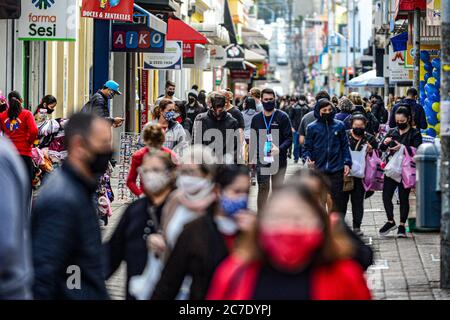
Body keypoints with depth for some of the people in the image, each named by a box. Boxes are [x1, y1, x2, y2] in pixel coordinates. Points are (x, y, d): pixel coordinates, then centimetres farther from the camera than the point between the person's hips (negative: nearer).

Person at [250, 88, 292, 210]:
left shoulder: (282, 117, 0)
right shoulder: (256, 118, 10)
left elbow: (289, 138, -4)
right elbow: (252, 140, 16)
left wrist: (279, 149, -21)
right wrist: (252, 157, 6)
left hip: (279, 160, -2)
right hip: (261, 160, 2)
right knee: (263, 188, 0)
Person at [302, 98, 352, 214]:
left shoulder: (339, 125, 5)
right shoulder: (312, 127, 2)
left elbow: (345, 146, 7)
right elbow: (307, 147, 5)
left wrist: (347, 163, -2)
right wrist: (307, 158, -14)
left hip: (336, 170, 0)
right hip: (318, 170, 0)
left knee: (338, 200, 3)